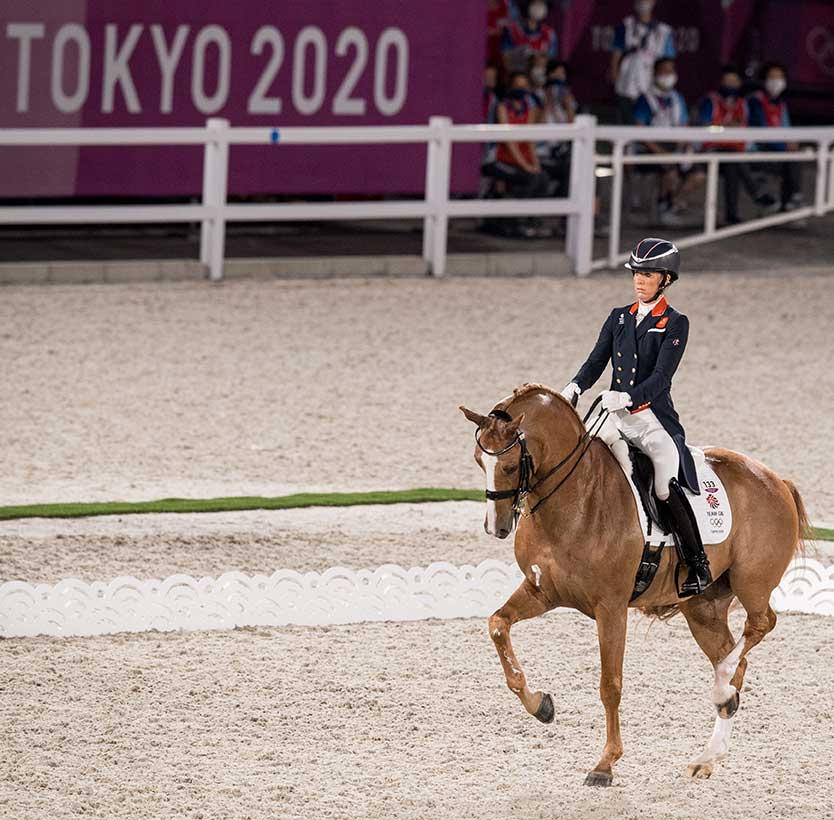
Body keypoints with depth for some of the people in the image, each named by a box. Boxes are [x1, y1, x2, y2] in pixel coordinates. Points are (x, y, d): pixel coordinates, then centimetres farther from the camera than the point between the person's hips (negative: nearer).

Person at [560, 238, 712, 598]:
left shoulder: (675, 324, -2)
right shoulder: (619, 318, 14)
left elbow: (661, 377, -13)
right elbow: (596, 362, 7)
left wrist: (628, 397, -29)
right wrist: (574, 388, -13)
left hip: (654, 417, -6)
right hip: (616, 419, 6)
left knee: (667, 489, -20)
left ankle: (699, 564, -9)